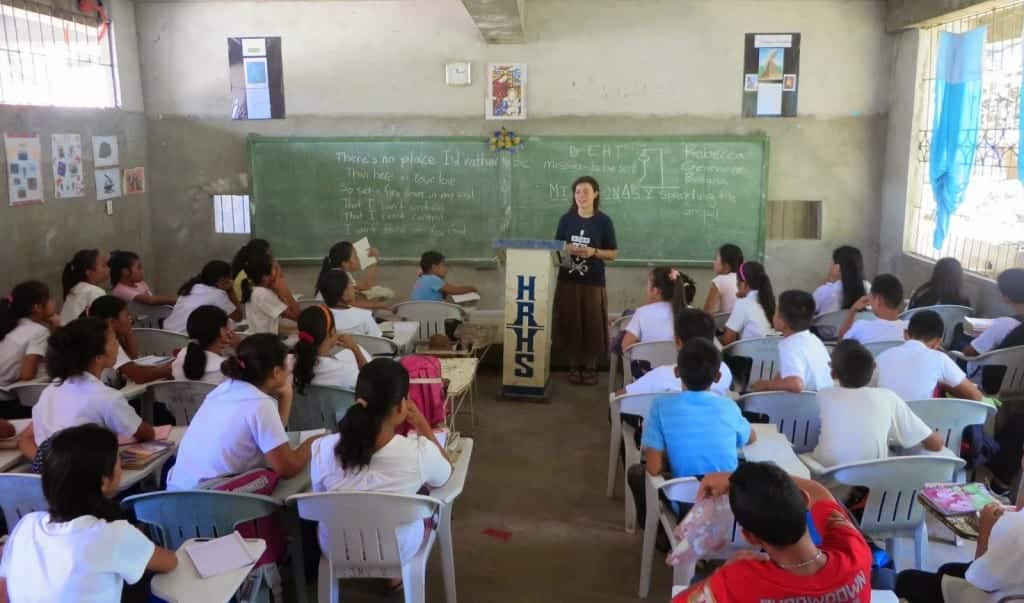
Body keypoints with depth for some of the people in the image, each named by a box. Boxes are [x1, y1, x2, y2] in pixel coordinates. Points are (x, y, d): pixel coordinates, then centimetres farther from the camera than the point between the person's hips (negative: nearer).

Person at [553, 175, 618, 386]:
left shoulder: (604, 221, -2)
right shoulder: (566, 219, 4)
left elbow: (613, 253, 1)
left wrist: (593, 252, -16)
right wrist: (567, 249, -11)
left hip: (593, 282, -2)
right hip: (568, 281, 2)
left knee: (592, 325, 0)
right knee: (570, 323, 5)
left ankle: (590, 366, 16)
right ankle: (574, 365, 19)